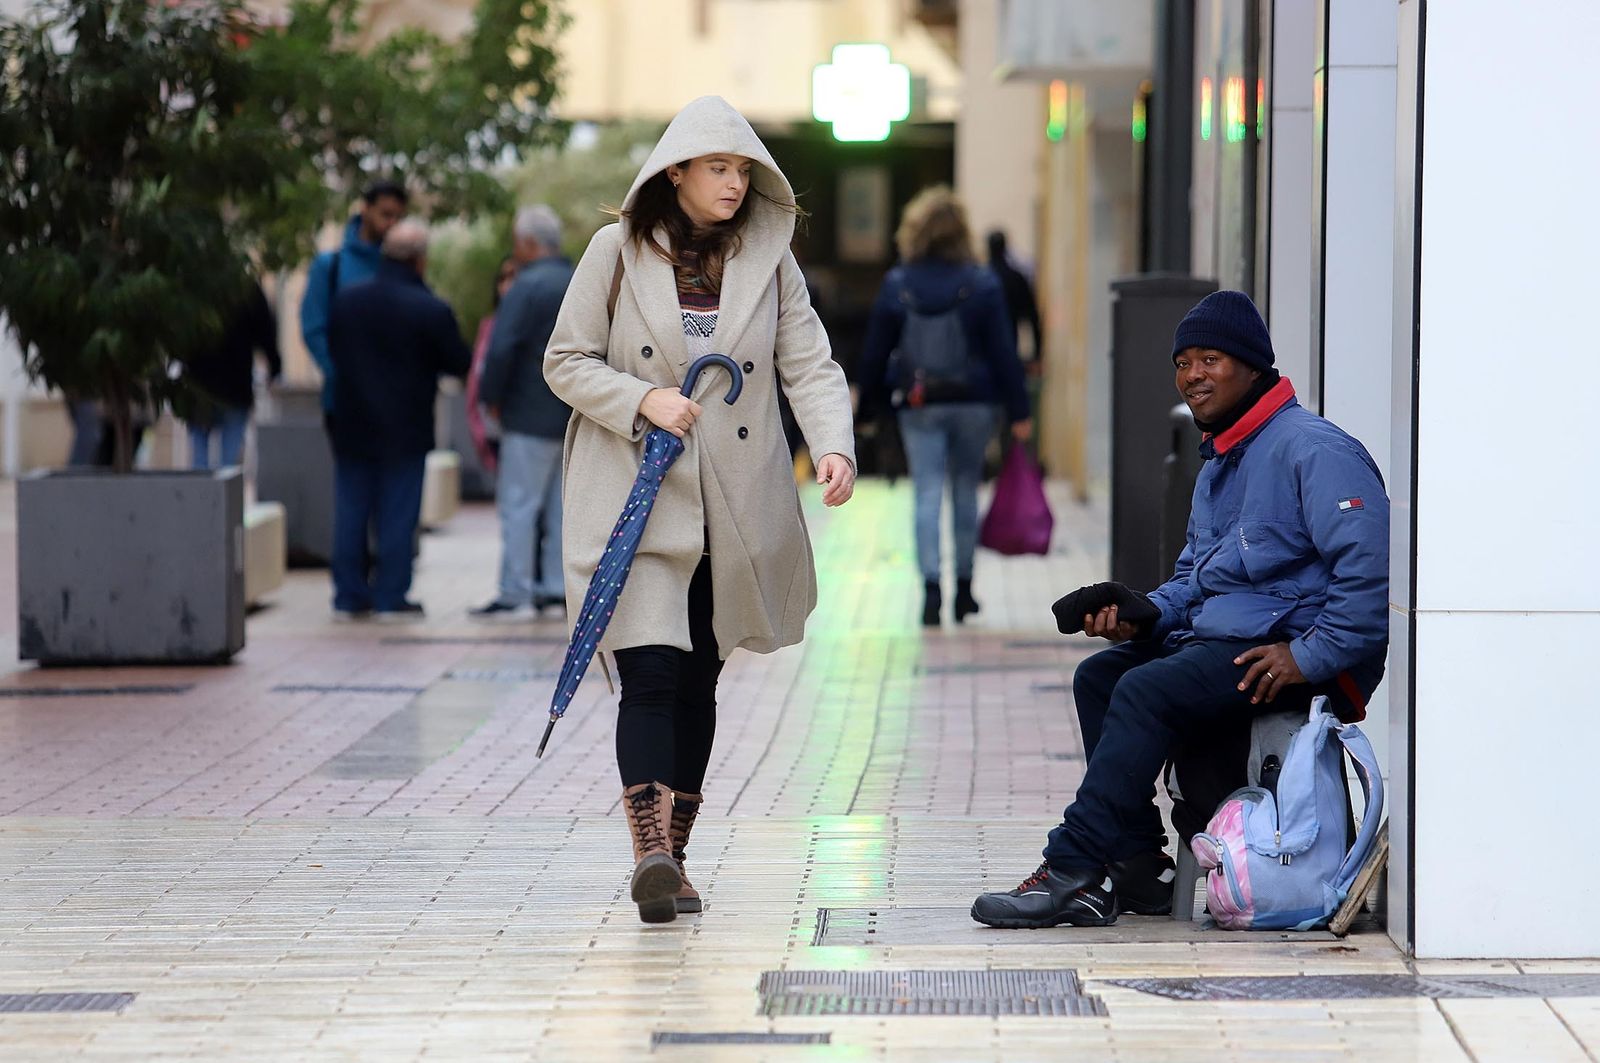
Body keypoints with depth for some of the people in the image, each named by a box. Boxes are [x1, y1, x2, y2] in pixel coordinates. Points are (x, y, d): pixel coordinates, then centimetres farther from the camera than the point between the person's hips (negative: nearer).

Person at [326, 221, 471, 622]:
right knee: (398, 513, 2)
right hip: (405, 430, -4)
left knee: (351, 511, 10)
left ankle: (348, 596, 11)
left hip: (352, 426, 4)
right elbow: (459, 363, -5)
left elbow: (331, 348, 11)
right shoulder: (431, 310, -14)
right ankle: (391, 597, 3)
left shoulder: (346, 300, 0)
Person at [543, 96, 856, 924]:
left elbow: (811, 366, -1)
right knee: (651, 676, -16)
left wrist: (833, 447, -19)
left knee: (698, 681, 9)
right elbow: (565, 362, 2)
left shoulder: (769, 260, 5)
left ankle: (673, 857, 19)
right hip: (636, 499, -3)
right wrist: (642, 400, -15)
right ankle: (649, 854, -25)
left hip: (734, 510, 3)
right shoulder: (617, 251, -1)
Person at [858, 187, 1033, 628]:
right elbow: (1003, 350, -4)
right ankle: (963, 587, 19)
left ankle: (931, 584, -18)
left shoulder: (896, 286, -2)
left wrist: (868, 405, 13)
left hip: (919, 406, 0)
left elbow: (875, 351, 3)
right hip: (973, 403, 0)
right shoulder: (982, 285, -4)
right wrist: (1018, 410, 0)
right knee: (966, 491, 13)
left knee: (927, 494, -2)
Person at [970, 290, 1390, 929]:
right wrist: (1144, 614, 2)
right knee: (1099, 676, 1)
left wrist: (1311, 656, -24)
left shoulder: (1312, 450, -13)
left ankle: (1073, 869, -24)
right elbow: (1195, 576, 24)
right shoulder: (1218, 465, 21)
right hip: (1218, 637, 11)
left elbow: (1373, 565, -23)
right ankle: (1136, 866, -6)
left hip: (1288, 649, -11)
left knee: (1147, 690, -25)